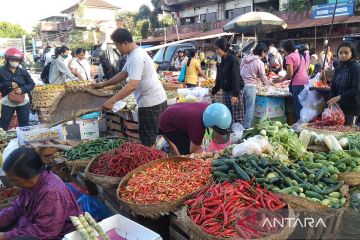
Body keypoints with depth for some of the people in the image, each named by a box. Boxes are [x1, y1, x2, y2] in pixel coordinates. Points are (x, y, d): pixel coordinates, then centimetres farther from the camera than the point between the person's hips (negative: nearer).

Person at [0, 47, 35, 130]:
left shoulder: (23, 71, -1)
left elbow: (32, 84, 1)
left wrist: (23, 89, -15)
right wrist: (9, 84, -19)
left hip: (23, 101, 2)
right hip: (7, 102, -1)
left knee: (24, 124, 14)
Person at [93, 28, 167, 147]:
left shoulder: (136, 58, -20)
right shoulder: (134, 54, 14)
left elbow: (132, 85, -29)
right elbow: (123, 74, 23)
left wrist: (112, 101, -28)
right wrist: (103, 84, 23)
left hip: (150, 102, -10)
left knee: (147, 142, 0)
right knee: (151, 138, 19)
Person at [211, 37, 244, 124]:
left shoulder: (233, 59, -13)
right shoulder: (222, 61, 10)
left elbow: (235, 77, -18)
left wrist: (235, 94, -22)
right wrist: (213, 92, 18)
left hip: (235, 92, -8)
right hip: (225, 92, 8)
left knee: (237, 117, -4)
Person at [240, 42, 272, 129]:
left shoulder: (245, 58, 8)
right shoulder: (260, 63, -7)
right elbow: (263, 77, 1)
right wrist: (269, 84, 19)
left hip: (241, 85, 6)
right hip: (250, 87, -6)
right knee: (250, 109, 3)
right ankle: (247, 127, 5)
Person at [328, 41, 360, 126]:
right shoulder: (338, 68, 10)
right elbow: (333, 87, 10)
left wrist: (339, 97, -21)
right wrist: (331, 101, -4)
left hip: (352, 107, -5)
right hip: (339, 105, 5)